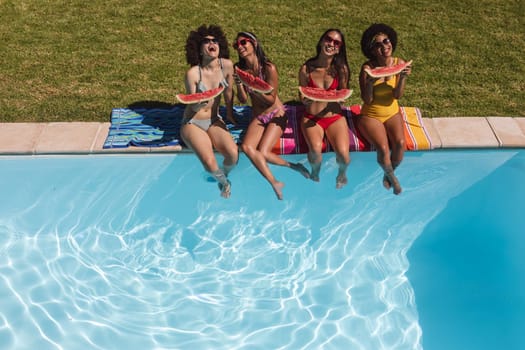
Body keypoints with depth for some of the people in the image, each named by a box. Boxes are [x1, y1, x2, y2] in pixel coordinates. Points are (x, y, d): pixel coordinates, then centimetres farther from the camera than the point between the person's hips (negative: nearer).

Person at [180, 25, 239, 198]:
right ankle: (223, 181, 9)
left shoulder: (227, 65, -9)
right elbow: (193, 107, -11)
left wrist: (229, 114, 18)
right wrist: (200, 102, -33)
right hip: (192, 122, -3)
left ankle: (225, 176, 12)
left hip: (214, 121, 3)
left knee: (233, 154, -24)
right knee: (209, 161, -27)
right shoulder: (192, 73, -19)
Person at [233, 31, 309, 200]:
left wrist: (254, 89, -28)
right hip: (257, 117, 4)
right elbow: (243, 100, -2)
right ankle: (275, 184, -10)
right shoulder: (240, 69, -2)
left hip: (276, 114, -4)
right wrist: (239, 85, -21)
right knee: (246, 147, -23)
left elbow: (271, 99, -13)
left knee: (263, 152, -23)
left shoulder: (268, 68, -16)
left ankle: (292, 166, 5)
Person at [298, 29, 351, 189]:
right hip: (311, 118, -1)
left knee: (343, 154, -23)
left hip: (335, 117, 1)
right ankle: (315, 175, 6)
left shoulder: (342, 69, -4)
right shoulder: (306, 69, -6)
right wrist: (307, 99, -19)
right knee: (315, 149, -30)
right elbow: (303, 98, 4)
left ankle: (342, 173, 17)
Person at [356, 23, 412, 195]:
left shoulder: (399, 63, -7)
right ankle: (392, 176, 9)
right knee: (383, 148, -24)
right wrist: (369, 82, -33)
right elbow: (367, 100, -17)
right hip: (370, 115, -3)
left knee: (400, 144, -23)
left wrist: (403, 77, -28)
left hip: (392, 112, 3)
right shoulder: (367, 68, -16)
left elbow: (397, 95, -12)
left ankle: (389, 174, 9)